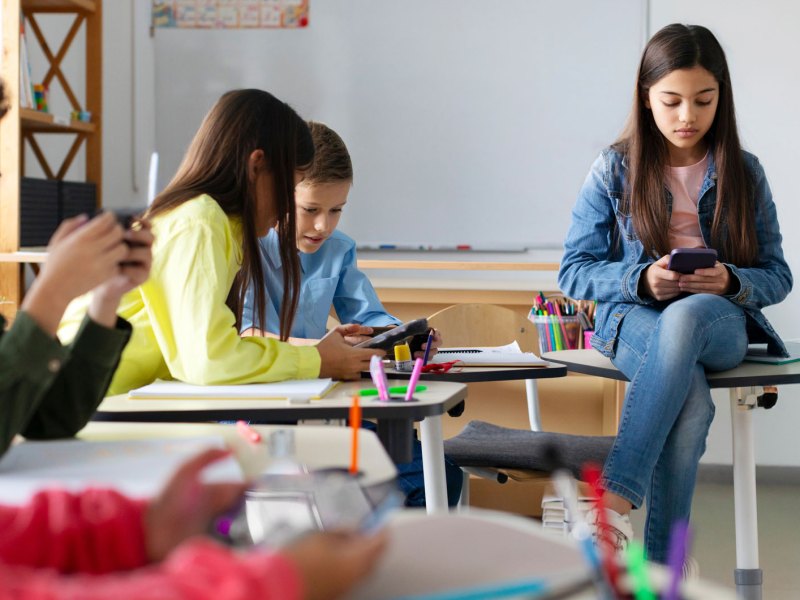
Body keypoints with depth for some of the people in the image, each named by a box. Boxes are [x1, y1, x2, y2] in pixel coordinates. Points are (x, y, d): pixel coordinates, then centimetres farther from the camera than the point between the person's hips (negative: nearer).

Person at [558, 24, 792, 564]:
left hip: (721, 321, 1)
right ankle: (663, 572, -35)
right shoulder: (614, 170, 5)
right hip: (634, 319, 0)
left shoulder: (743, 172, 8)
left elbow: (777, 276, 8)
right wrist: (642, 280, -17)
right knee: (692, 402, -38)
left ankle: (615, 500, -45)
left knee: (686, 317, -41)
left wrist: (730, 282, -16)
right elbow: (574, 272, 2)